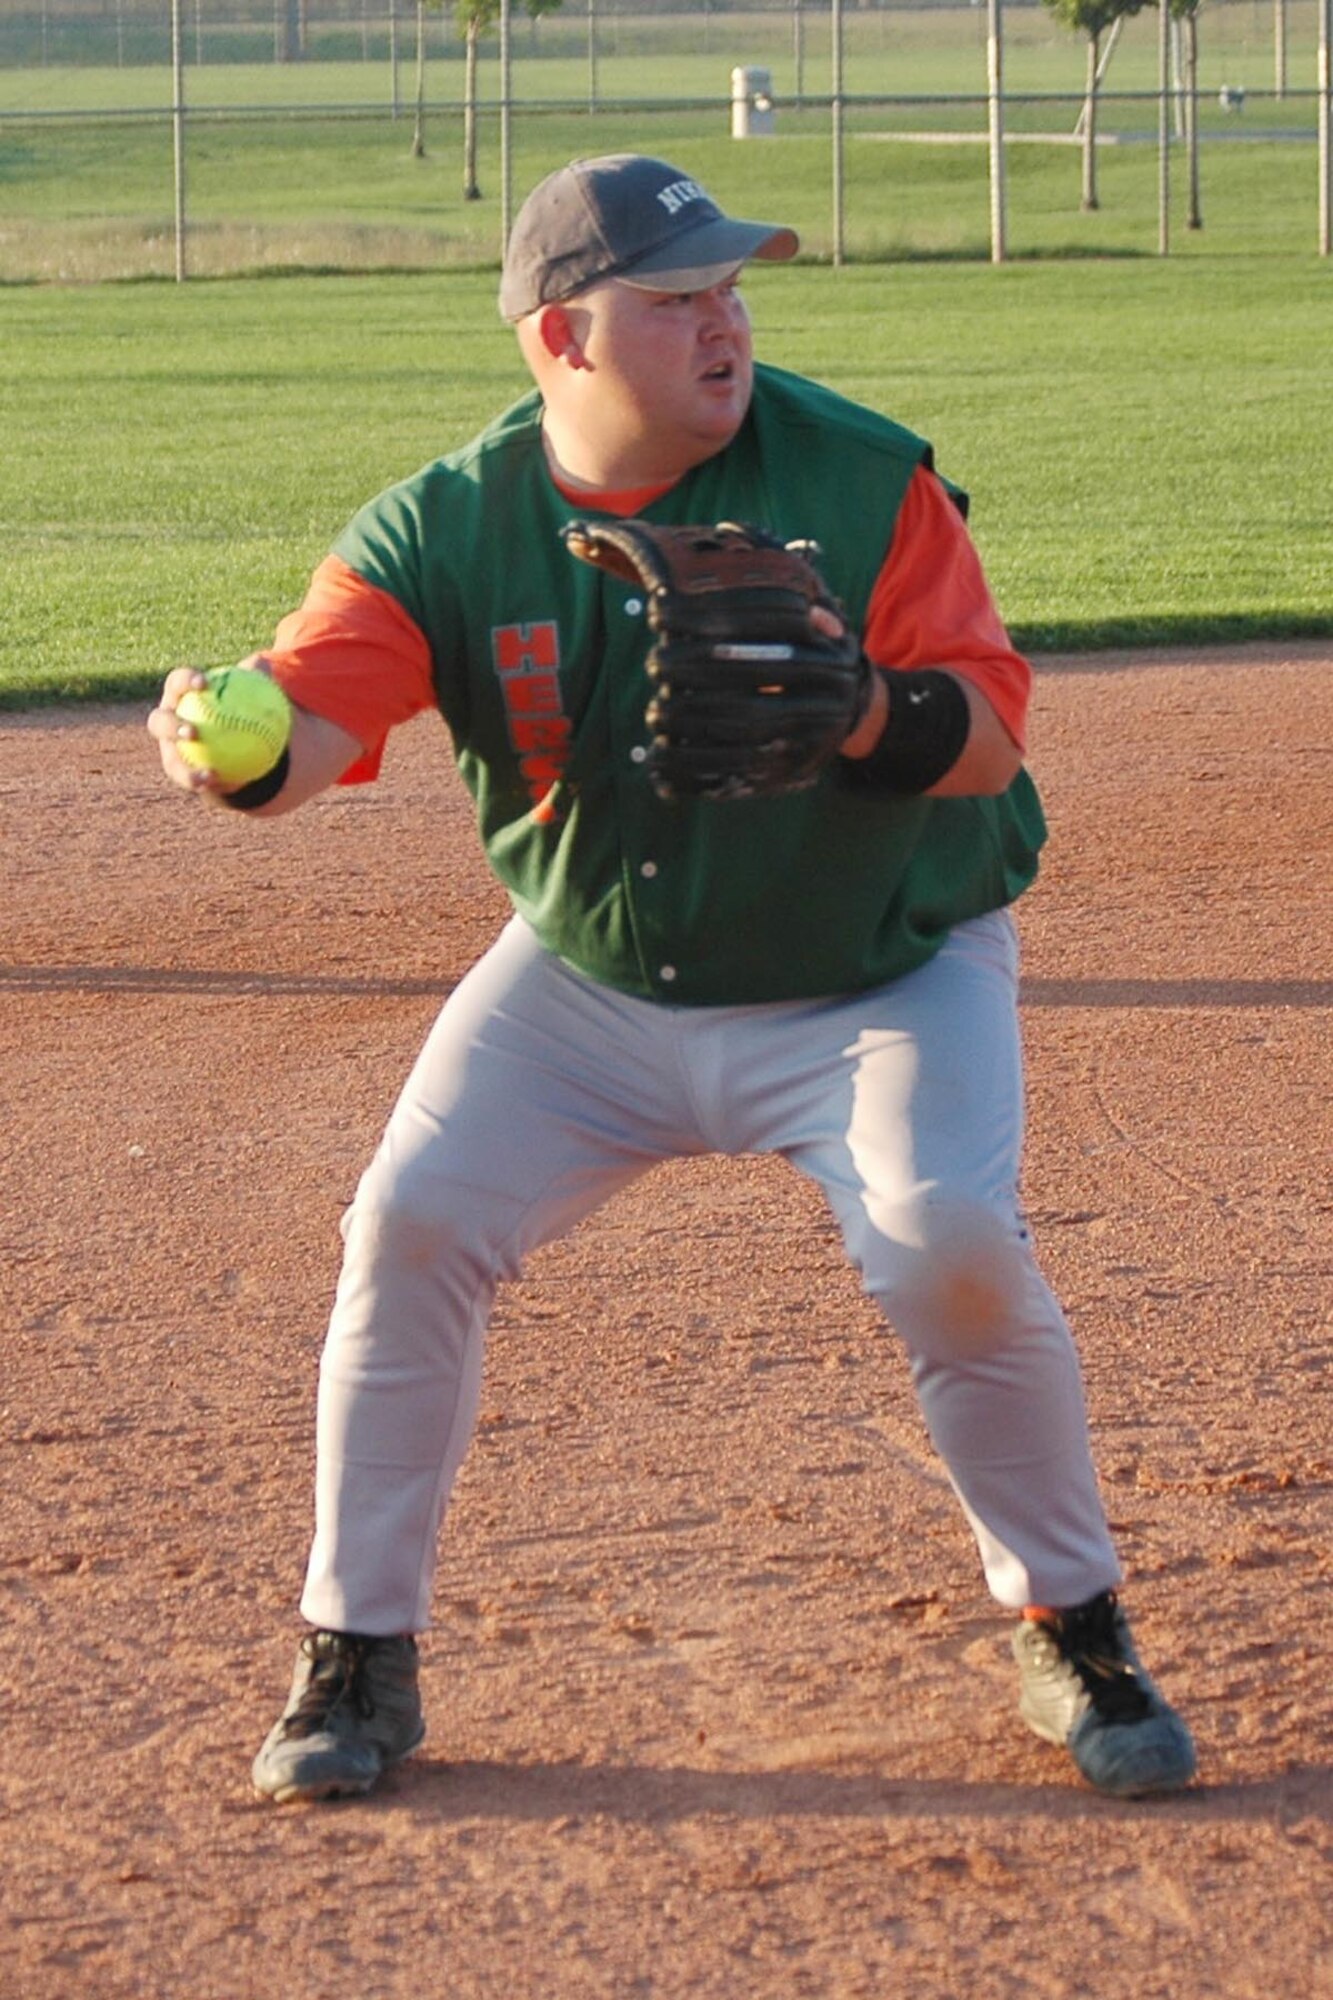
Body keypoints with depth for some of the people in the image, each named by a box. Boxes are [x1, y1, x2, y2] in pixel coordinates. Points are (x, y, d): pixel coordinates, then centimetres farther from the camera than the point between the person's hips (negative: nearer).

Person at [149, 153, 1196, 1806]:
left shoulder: (859, 479, -18)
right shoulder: (446, 528, -14)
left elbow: (987, 732, -19)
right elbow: (311, 709, -29)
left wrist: (858, 710, -42)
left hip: (882, 973, -2)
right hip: (590, 977, 2)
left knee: (950, 1243, -23)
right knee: (410, 1224, -12)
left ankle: (1073, 1637, 0)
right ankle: (357, 1655, 6)